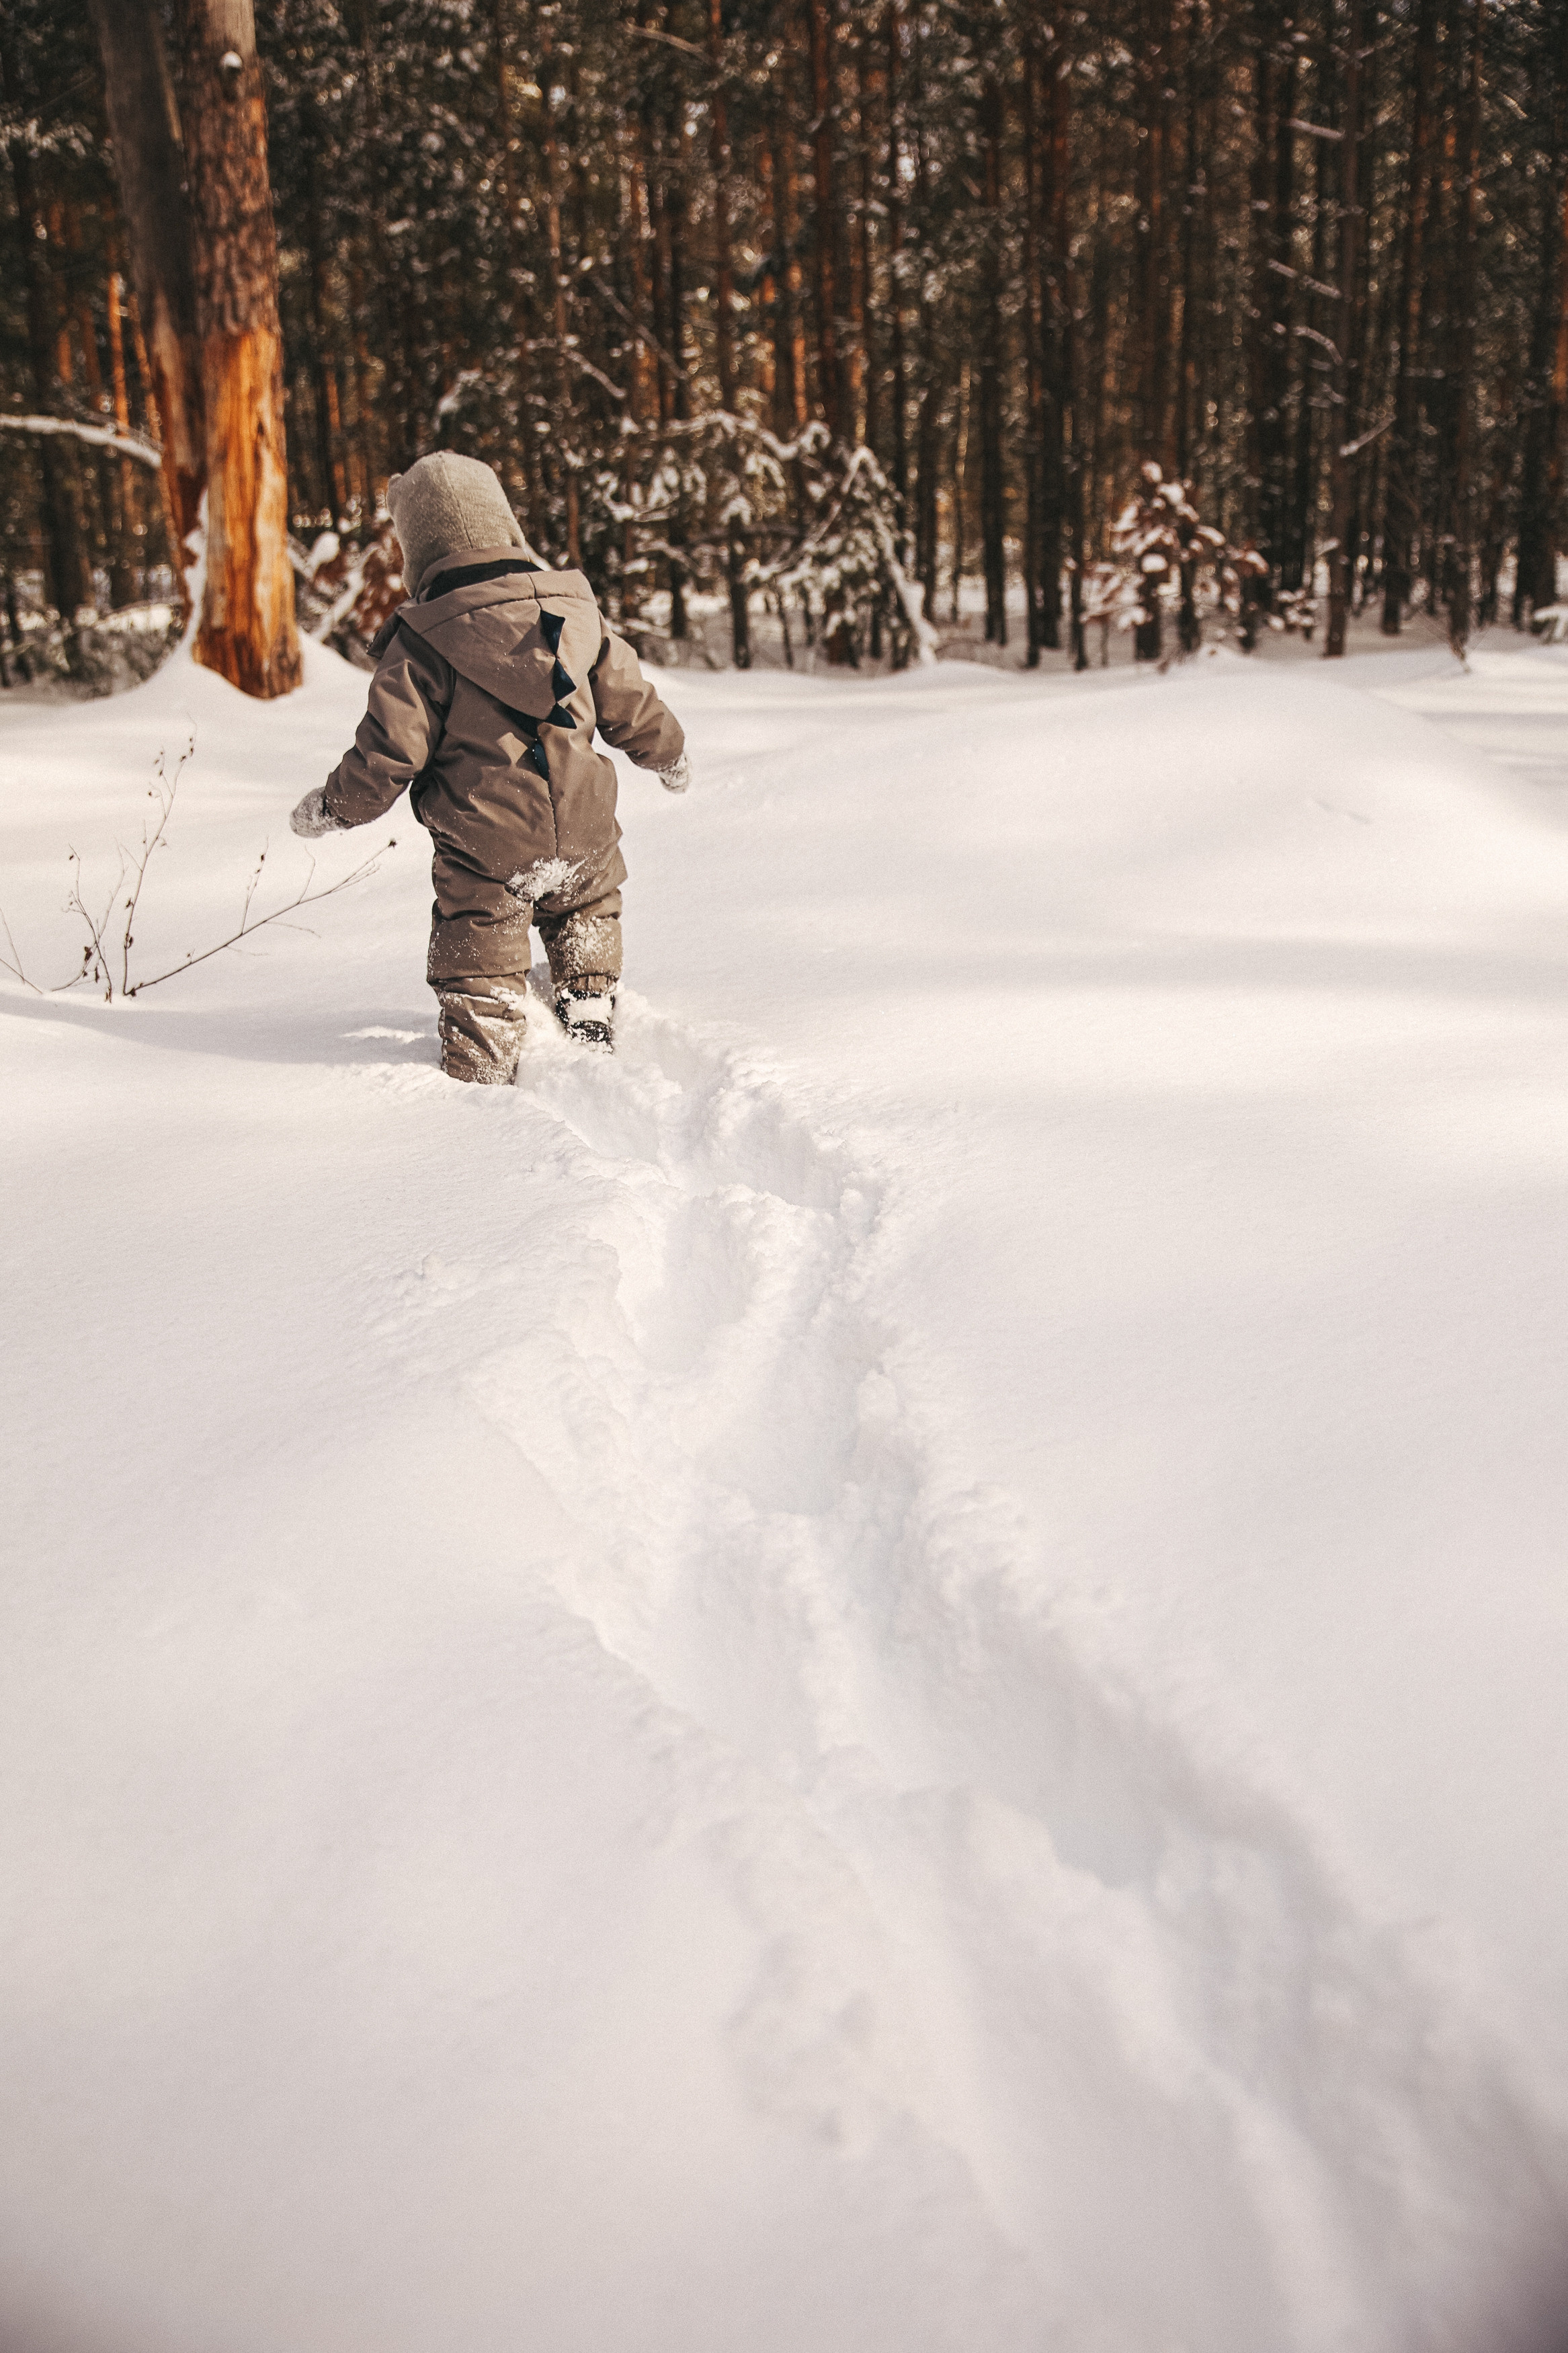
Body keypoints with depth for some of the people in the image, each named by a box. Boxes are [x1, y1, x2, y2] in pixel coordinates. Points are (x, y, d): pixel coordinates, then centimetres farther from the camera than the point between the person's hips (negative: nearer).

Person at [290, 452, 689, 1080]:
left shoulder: (420, 640, -11)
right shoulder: (575, 608, 2)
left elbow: (390, 751, -12)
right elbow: (629, 703, 10)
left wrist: (331, 806, 5)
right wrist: (670, 754, 29)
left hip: (485, 851, -4)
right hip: (584, 836, 4)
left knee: (481, 967, 12)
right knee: (587, 908, 34)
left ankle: (482, 1080, 16)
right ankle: (591, 1012, 39)